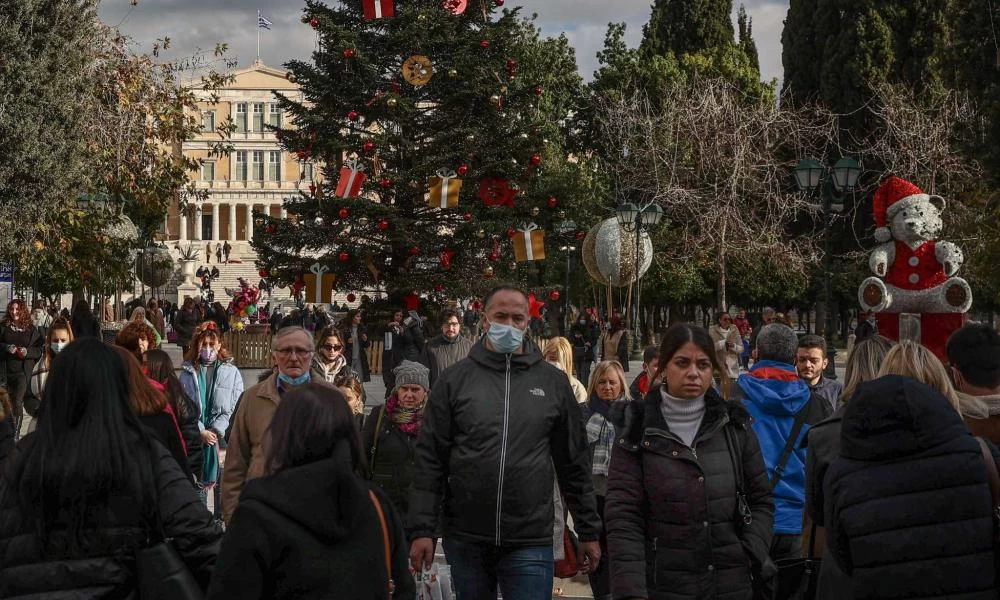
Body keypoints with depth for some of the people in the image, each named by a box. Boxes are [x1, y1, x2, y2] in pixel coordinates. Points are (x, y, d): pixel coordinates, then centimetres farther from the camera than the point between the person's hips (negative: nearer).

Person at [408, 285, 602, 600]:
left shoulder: (553, 382, 6)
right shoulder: (455, 380, 3)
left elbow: (573, 464, 9)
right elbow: (430, 460, 1)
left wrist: (589, 531, 9)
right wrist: (422, 530, -5)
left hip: (530, 542, 0)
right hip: (465, 540, 0)